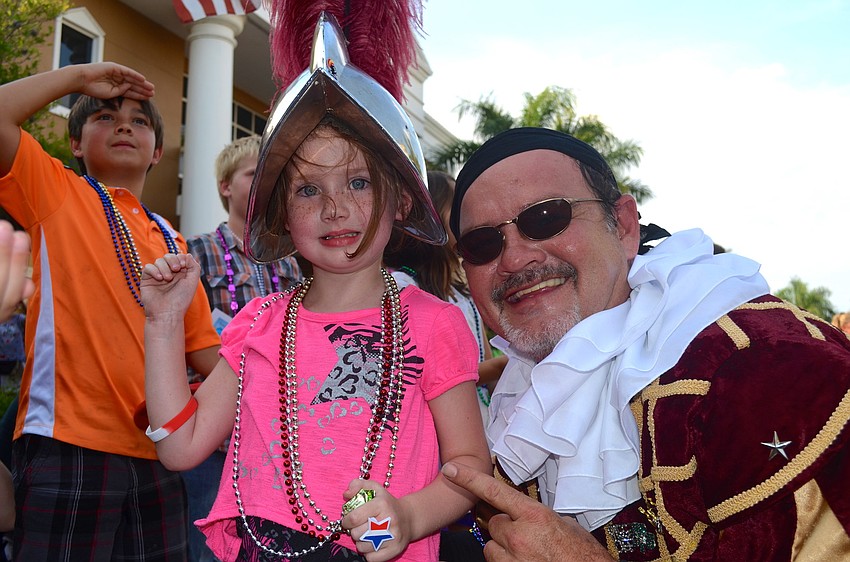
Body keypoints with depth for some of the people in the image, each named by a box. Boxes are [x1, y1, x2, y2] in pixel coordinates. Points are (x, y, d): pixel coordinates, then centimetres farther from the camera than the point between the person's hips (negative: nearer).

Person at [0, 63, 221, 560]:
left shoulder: (170, 241, 15)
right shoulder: (55, 192, 5)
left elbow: (201, 342, 14)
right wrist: (80, 75, 0)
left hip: (156, 453, 5)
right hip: (69, 445, -4)